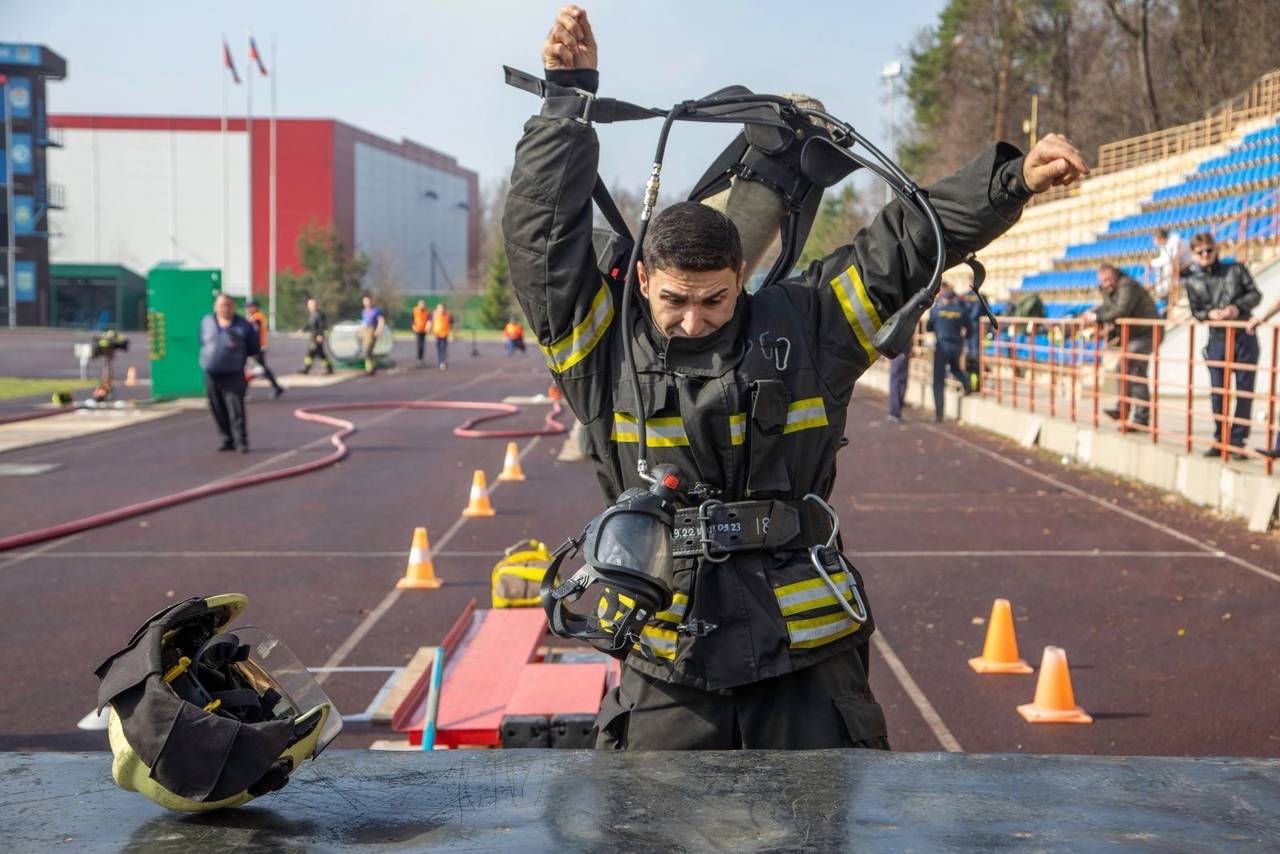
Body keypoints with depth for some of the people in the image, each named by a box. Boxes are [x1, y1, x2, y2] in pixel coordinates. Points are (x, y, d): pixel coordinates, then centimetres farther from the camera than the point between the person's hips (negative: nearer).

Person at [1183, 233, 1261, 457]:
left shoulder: (1235, 269, 4)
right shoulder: (1192, 280, 5)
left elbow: (1255, 294, 2)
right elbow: (1196, 311, 4)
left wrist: (1238, 306, -15)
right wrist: (1209, 314, -18)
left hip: (1245, 337, -1)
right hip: (1217, 339, 1)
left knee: (1245, 391, 1)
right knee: (1217, 392, 2)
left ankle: (1237, 440, 8)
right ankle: (1220, 440, 13)